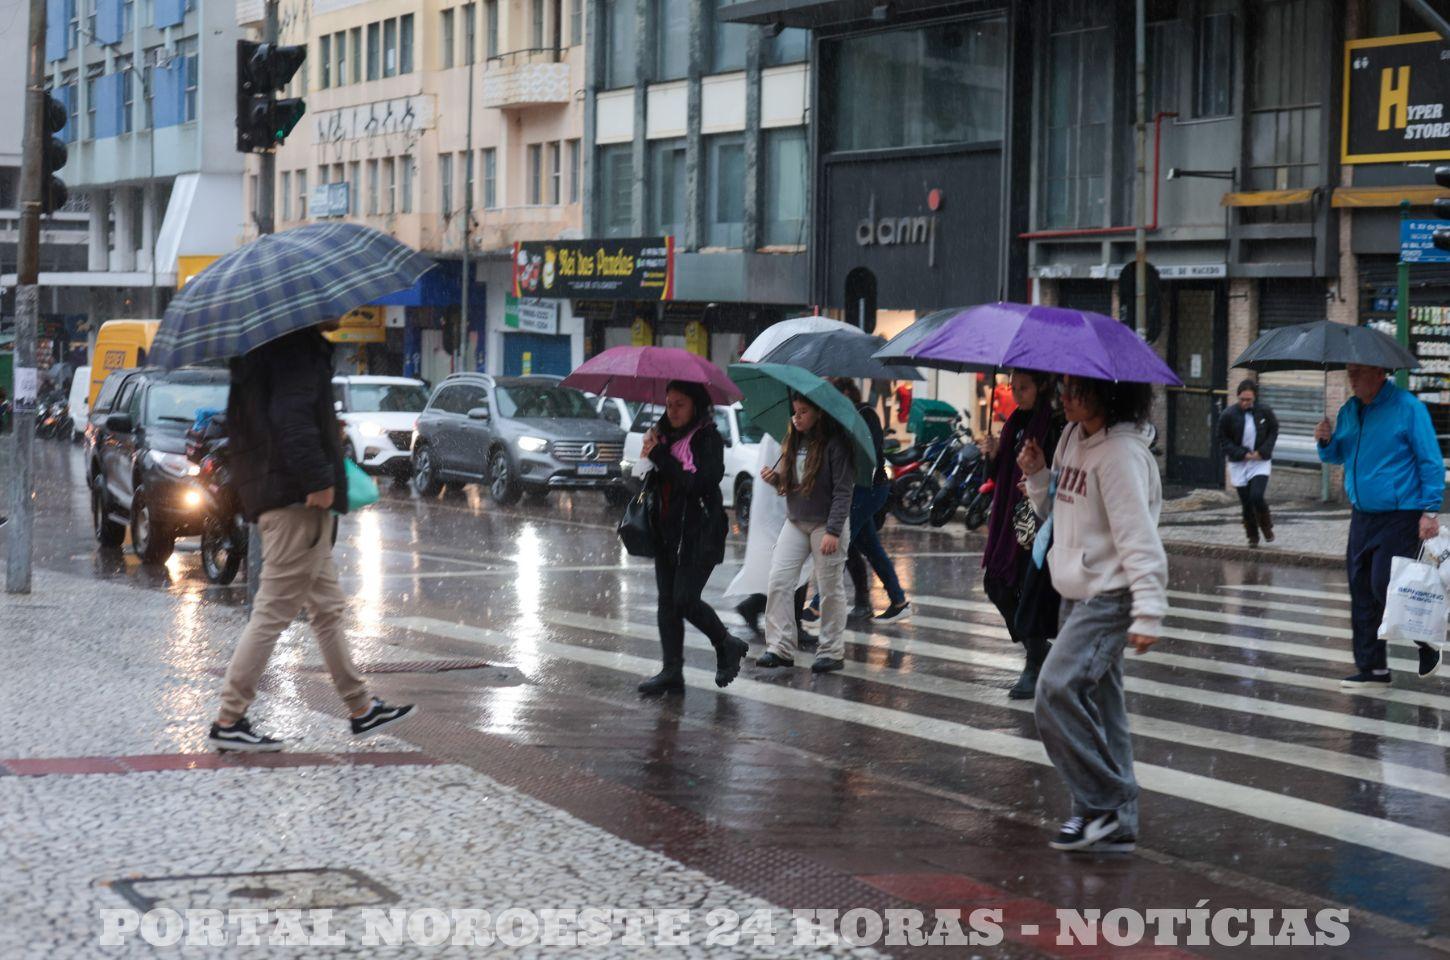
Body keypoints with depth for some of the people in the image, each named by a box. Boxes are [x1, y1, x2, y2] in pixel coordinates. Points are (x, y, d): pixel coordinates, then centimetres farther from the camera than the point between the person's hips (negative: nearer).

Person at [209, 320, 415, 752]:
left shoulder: (279, 345, 17)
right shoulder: (299, 349, -15)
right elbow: (291, 418, -26)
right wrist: (318, 479, -26)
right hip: (298, 503, -11)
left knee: (329, 607, 16)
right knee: (274, 611, -6)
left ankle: (361, 708, 24)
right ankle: (229, 721, -3)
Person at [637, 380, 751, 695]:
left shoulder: (708, 439, -10)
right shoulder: (667, 435, 12)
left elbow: (698, 483, -21)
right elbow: (658, 481, 17)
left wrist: (660, 456, -17)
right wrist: (652, 450, -2)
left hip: (699, 534, -7)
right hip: (668, 532, 7)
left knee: (684, 600, -10)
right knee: (667, 601, 4)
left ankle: (728, 646, 13)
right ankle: (671, 672, 7)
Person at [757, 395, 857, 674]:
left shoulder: (834, 443, -12)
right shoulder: (795, 441, 9)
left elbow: (843, 490, -15)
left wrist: (833, 531, -20)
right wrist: (775, 479, -5)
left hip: (826, 524, -7)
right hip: (795, 522, 7)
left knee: (830, 587, 2)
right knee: (779, 580, -4)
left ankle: (832, 653, 10)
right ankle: (780, 648, -1)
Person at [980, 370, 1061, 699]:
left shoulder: (1055, 424, -13)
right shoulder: (1018, 421, 13)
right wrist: (995, 455, 0)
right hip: (1010, 517, 9)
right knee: (996, 585, 9)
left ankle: (1035, 667, 7)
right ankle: (1037, 650, 24)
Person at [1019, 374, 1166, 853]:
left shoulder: (1121, 452, -18)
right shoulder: (1072, 437, 11)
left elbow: (1139, 539, -21)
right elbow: (1057, 510, 22)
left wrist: (1148, 613, -25)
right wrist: (1038, 477, 2)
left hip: (1110, 596, -10)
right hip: (1078, 593, 10)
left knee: (1058, 690, -19)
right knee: (1098, 704, 10)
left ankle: (1102, 806, -10)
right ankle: (1117, 824, 15)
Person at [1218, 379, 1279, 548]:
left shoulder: (1264, 412, -5)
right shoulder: (1229, 415, -8)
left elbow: (1273, 431, 6)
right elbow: (1223, 439, -1)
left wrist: (1262, 451, -7)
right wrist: (1241, 454, -12)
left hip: (1260, 462, -1)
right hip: (1239, 464, 1)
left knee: (1256, 496, -18)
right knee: (1246, 501, 2)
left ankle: (1266, 526, 10)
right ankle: (1252, 536, 20)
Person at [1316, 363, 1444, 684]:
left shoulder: (1408, 408, -10)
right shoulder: (1348, 411, 11)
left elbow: (1431, 461, -9)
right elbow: (1338, 456, 22)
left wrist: (1430, 510, -14)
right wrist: (1326, 443, -1)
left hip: (1400, 517, -7)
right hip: (1362, 516, 7)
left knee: (1384, 587, -11)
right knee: (1361, 591, 6)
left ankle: (1427, 647, 12)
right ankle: (1372, 668, 14)